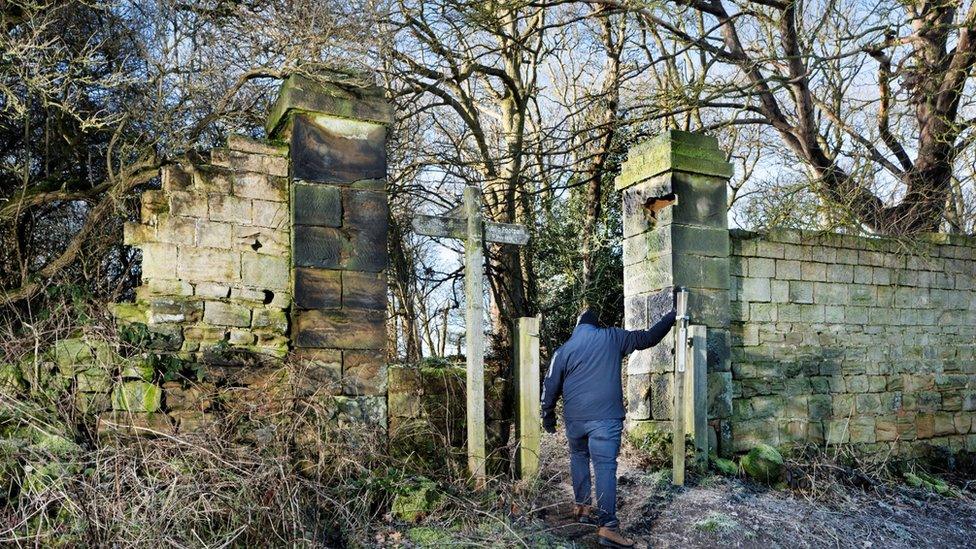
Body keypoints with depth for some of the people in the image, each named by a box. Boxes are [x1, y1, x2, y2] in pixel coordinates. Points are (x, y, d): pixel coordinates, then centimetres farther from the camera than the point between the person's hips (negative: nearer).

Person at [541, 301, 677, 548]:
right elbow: (647, 338, 10)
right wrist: (670, 317, 23)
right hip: (605, 417, -3)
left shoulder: (563, 350, 8)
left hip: (574, 417, 3)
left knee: (578, 458, 23)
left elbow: (550, 385, 9)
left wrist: (548, 415, 20)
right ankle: (608, 526, -14)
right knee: (605, 466, -7)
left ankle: (582, 507, 24)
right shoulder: (612, 337, 3)